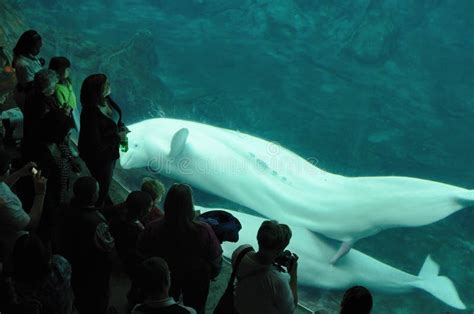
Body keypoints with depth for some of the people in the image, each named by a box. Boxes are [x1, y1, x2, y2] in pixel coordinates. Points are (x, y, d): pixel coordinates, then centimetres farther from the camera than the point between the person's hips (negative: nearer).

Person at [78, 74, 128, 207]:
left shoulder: (106, 101, -12)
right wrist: (117, 138, -25)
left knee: (105, 183, 32)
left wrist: (121, 127, -10)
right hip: (99, 157, -8)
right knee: (103, 187, 15)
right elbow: (95, 144, -32)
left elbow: (115, 119, 10)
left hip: (110, 151, 8)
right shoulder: (91, 113, -36)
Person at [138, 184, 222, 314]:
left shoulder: (152, 229, -29)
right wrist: (213, 273, 2)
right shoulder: (203, 231, -35)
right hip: (196, 279, -1)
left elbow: (143, 254, -10)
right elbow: (215, 258, -20)